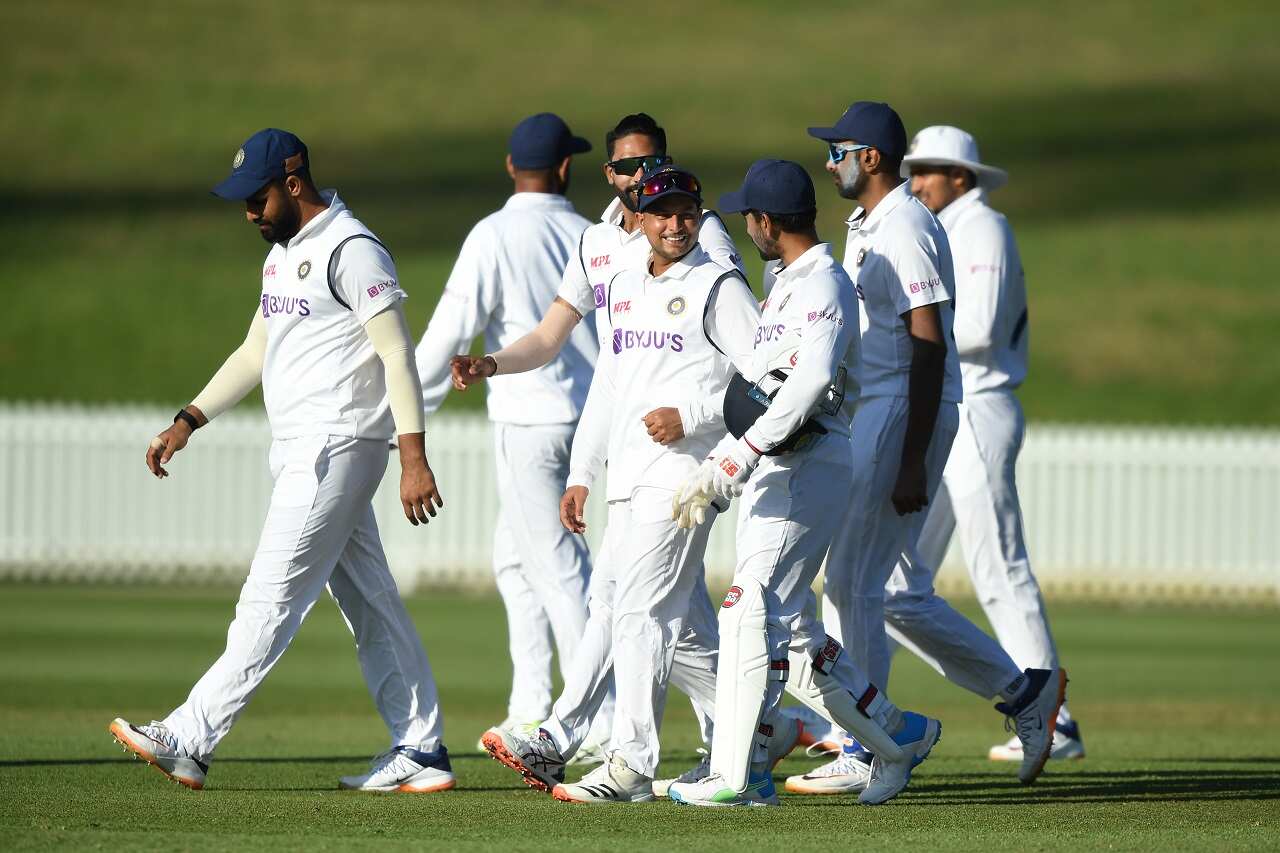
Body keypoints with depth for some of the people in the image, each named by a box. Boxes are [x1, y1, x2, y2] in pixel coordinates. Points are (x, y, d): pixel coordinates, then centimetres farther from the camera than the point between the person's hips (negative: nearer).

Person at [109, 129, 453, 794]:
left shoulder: (352, 251, -13)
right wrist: (186, 422, 17)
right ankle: (421, 752, 11)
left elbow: (398, 356, -16)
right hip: (297, 455, 10)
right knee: (370, 603, 9)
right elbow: (256, 352, 25)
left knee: (271, 600, -11)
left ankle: (190, 741, -15)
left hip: (337, 450, -10)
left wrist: (414, 460, -22)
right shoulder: (283, 253, 17)